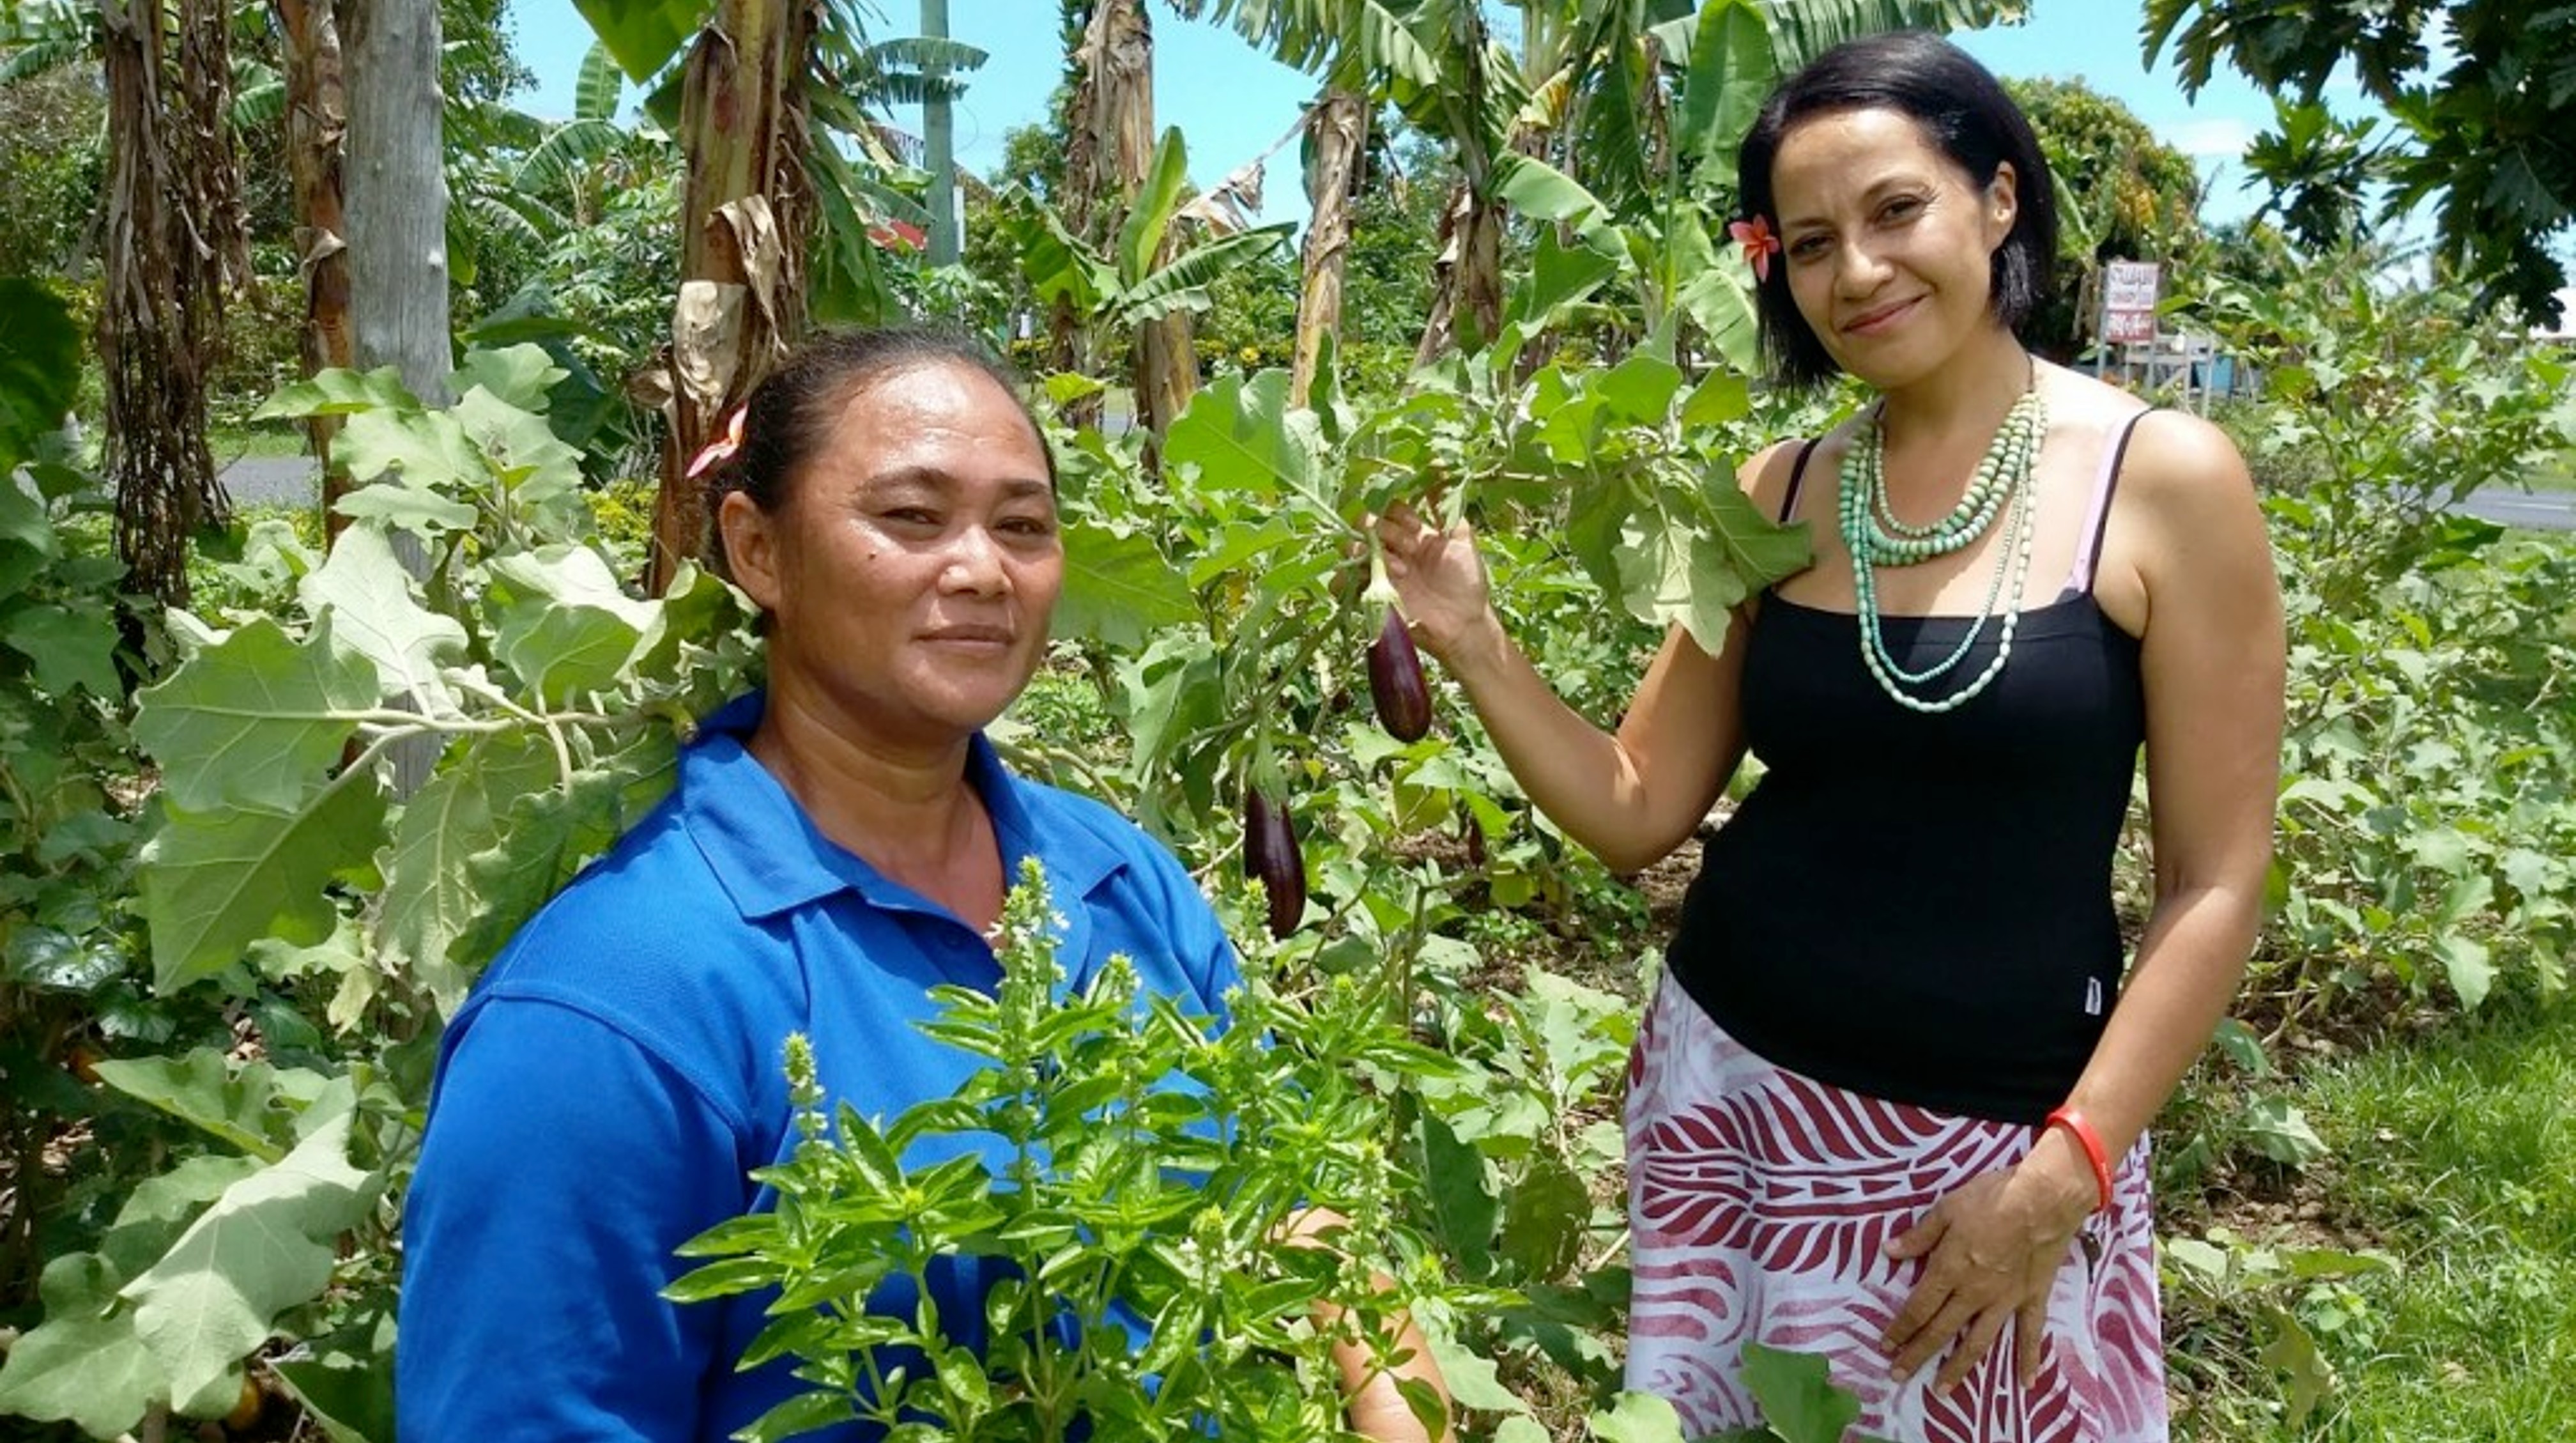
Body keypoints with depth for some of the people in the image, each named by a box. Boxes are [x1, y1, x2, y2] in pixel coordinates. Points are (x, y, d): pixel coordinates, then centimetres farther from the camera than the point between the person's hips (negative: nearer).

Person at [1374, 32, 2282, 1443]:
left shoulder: (2167, 481, -9)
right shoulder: (1775, 497, 1)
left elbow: (2215, 883, -7)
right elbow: (1635, 812, 3)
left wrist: (2066, 1171, -12)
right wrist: (1469, 640, -9)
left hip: (2007, 1138, -3)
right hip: (1731, 1091, 3)